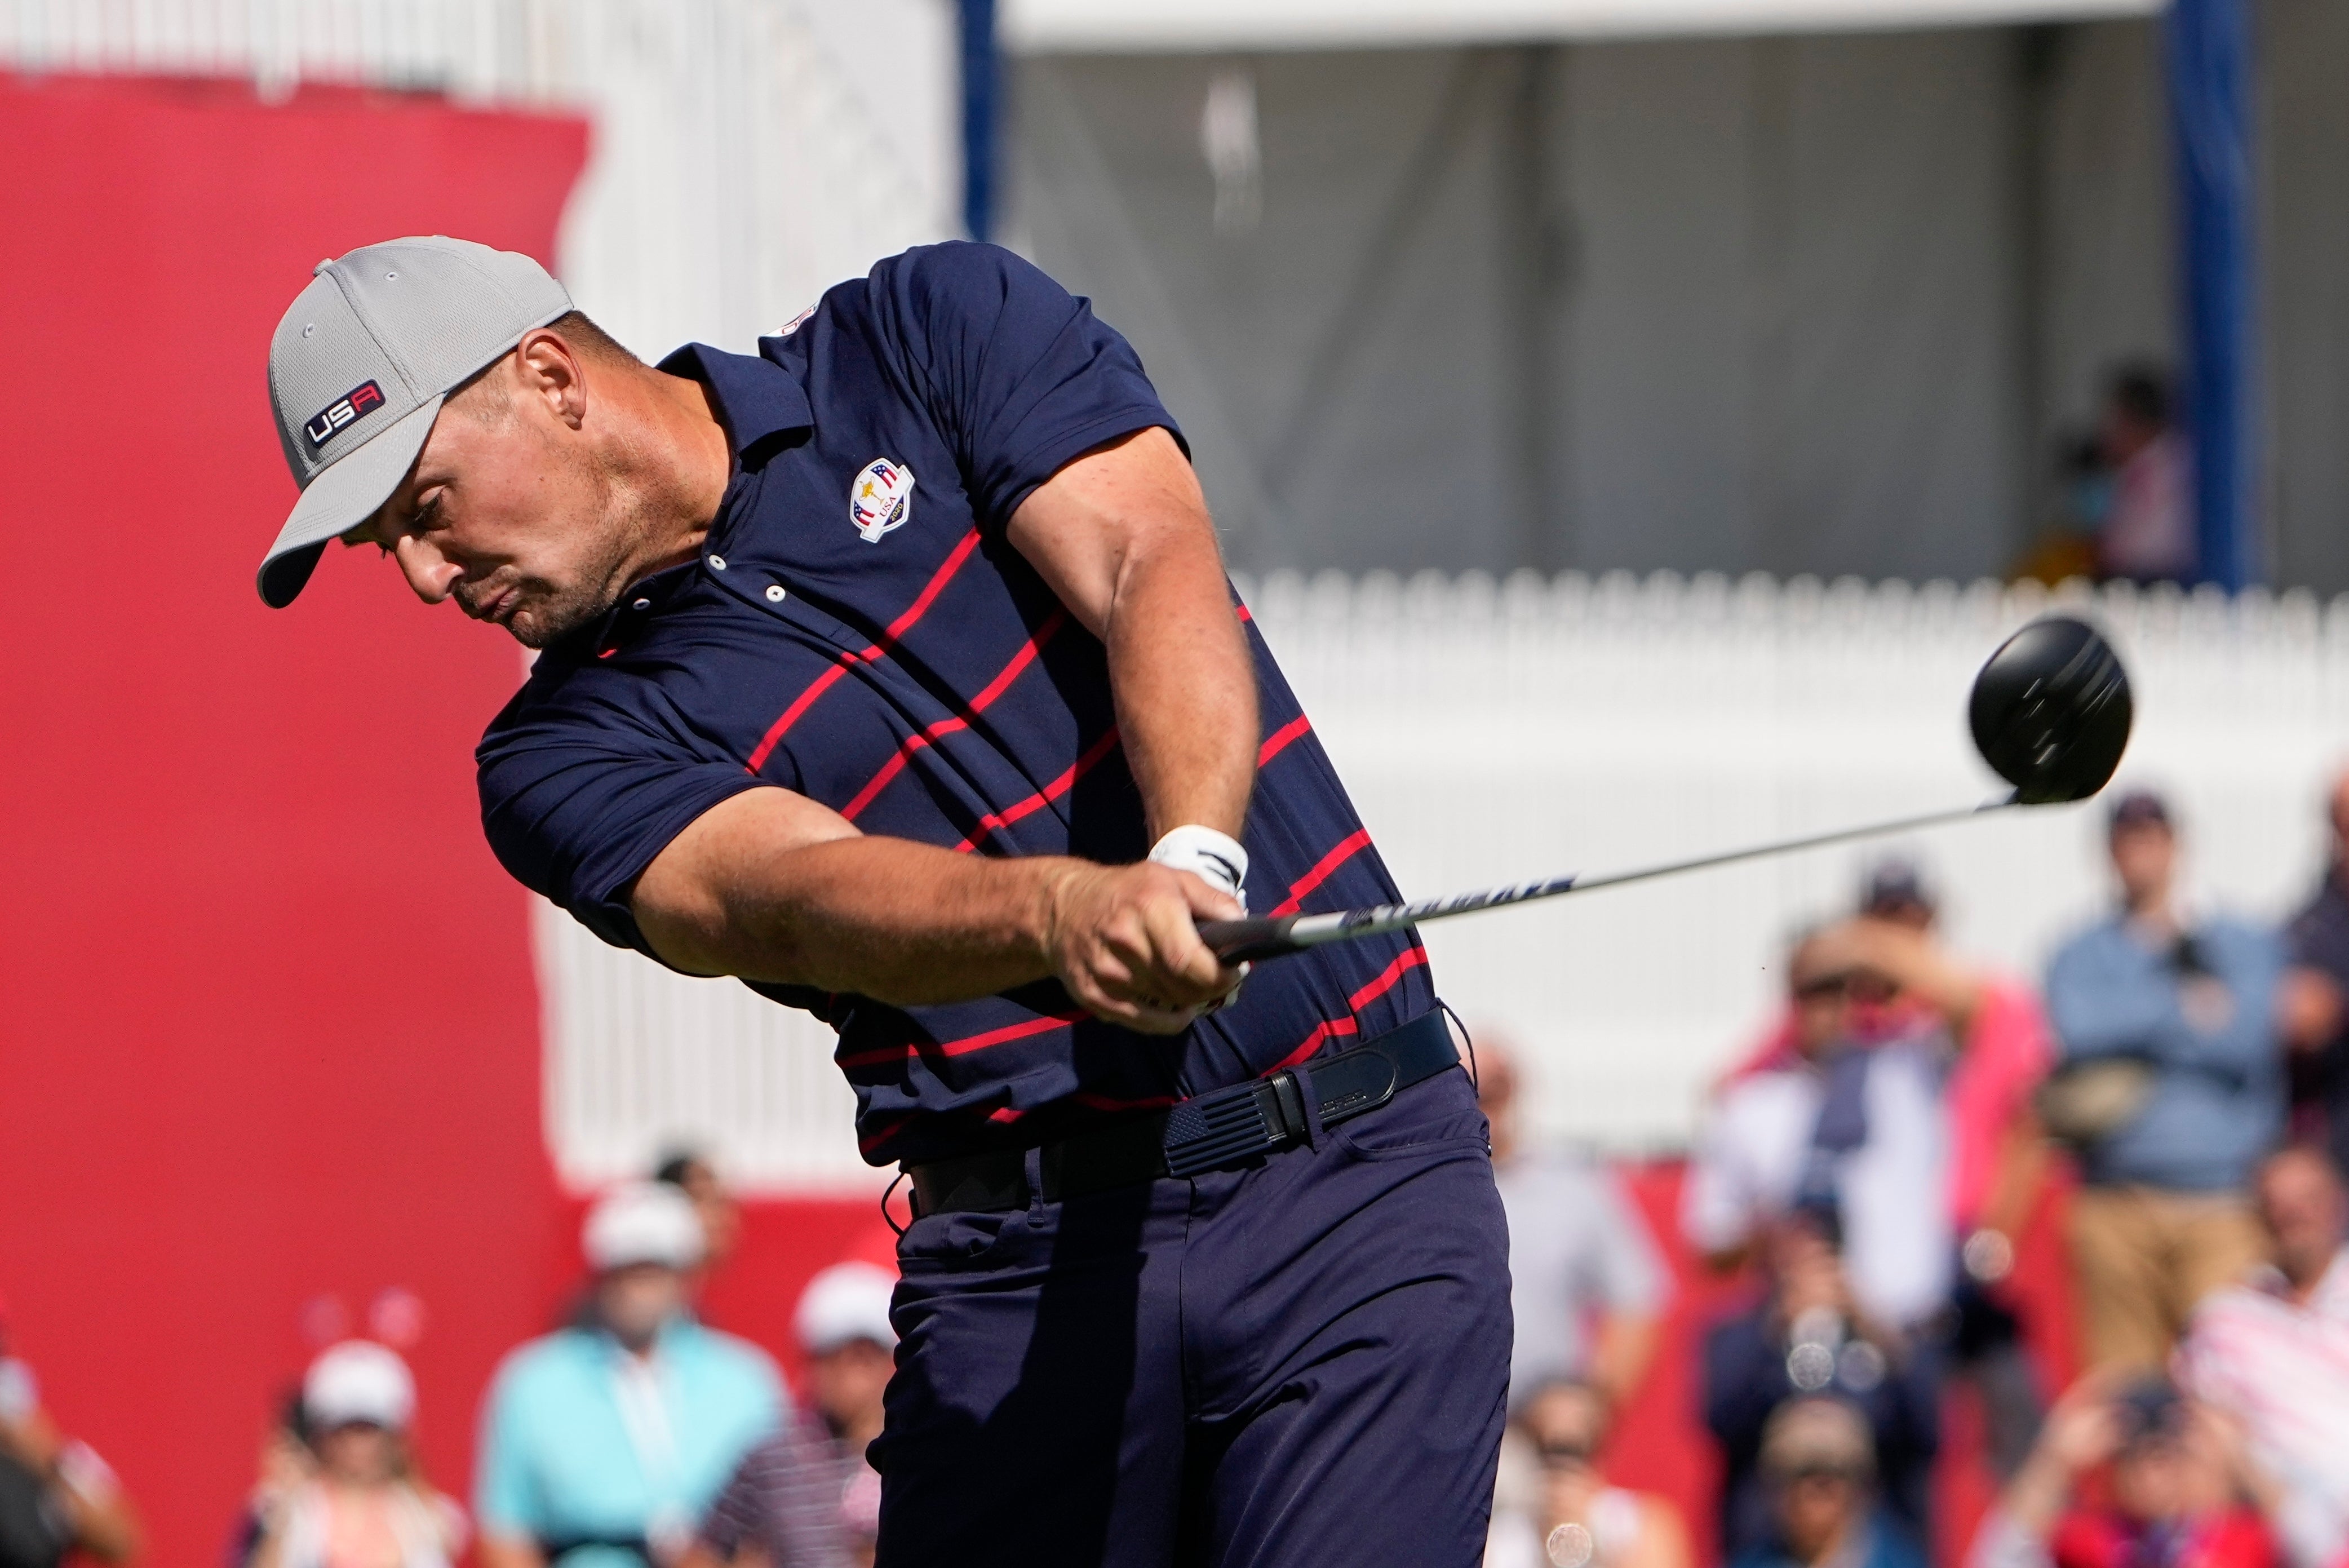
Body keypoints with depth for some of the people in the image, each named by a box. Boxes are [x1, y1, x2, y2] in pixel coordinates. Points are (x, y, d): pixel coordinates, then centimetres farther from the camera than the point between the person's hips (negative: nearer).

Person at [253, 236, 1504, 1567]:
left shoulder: (936, 333, 6)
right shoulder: (575, 749, 5)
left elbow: (1155, 569, -10)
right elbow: (800, 892, -14)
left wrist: (1192, 860, -30)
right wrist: (1065, 910, -36)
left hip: (1356, 1174, -2)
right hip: (1027, 1259, 2)